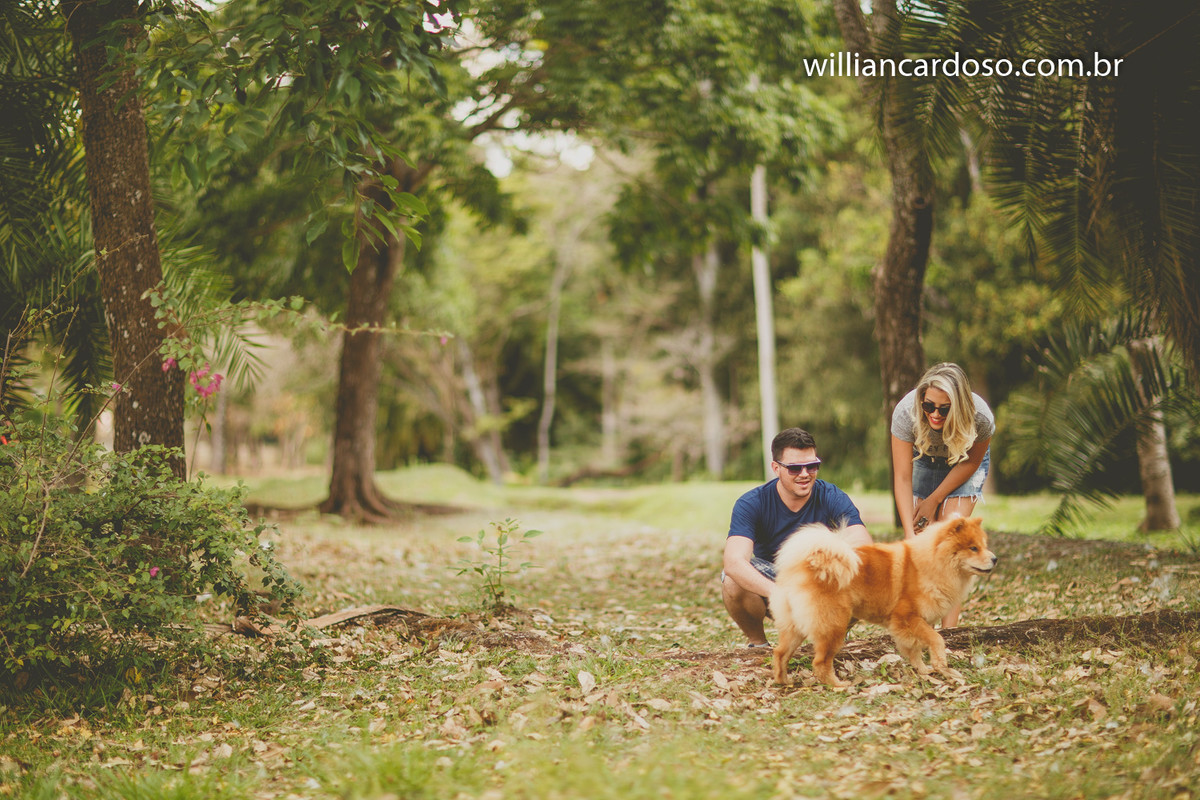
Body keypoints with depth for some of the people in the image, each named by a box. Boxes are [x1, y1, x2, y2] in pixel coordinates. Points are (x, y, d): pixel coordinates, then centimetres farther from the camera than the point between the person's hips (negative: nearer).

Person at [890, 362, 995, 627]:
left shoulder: (980, 418, -37)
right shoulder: (905, 413, -37)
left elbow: (972, 462, -14)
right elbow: (902, 478, -30)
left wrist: (935, 499, -12)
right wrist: (910, 534, -36)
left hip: (965, 462, -1)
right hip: (924, 460, 2)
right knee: (923, 537, -10)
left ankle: (949, 628, -20)